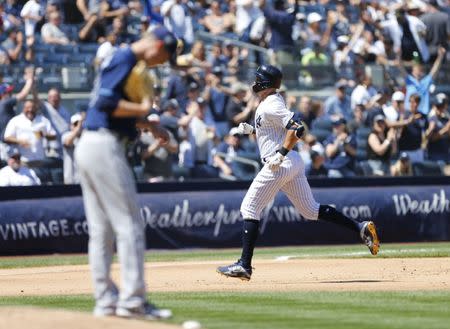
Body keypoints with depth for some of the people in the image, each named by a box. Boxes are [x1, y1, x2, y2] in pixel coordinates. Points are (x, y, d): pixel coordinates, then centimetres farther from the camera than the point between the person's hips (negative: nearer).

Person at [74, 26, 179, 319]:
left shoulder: (121, 59, 20)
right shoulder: (126, 60, -11)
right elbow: (106, 102, -22)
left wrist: (148, 125, 19)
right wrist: (142, 110, -14)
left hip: (88, 148, 10)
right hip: (105, 147, -10)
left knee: (101, 229, 11)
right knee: (130, 225, -7)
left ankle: (106, 300, 13)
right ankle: (132, 300, -8)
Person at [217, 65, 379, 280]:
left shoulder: (271, 106, -13)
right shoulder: (266, 104, 18)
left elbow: (297, 128, -24)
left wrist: (280, 154, -26)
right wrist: (252, 130, 17)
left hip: (280, 164, -10)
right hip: (292, 164, 10)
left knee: (249, 208, -5)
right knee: (311, 210, 12)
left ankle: (244, 265, -6)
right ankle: (360, 228, 4)